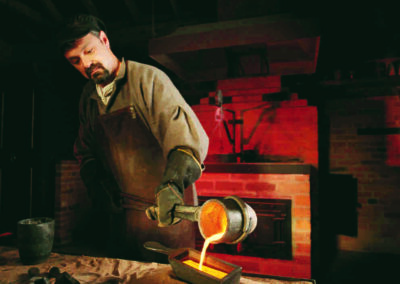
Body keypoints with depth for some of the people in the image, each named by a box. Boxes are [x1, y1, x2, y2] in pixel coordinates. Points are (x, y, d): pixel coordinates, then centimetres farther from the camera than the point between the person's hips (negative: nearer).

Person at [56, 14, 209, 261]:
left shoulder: (148, 78, -14)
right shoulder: (88, 97, 8)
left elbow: (187, 132, -28)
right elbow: (85, 150, 19)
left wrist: (172, 184, -45)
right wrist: (96, 182, 1)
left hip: (165, 212, -6)